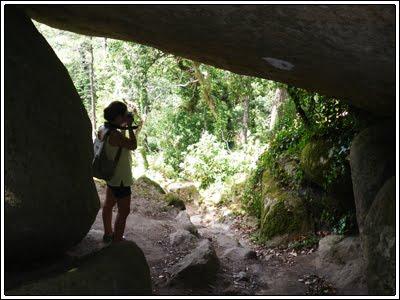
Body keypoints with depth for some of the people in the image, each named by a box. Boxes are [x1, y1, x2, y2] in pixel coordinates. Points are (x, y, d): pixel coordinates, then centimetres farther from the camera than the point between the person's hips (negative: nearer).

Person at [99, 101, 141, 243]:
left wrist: (125, 127, 3)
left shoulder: (105, 129, -1)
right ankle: (117, 242, 12)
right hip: (120, 178, -10)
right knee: (124, 211, 3)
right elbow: (133, 145, -20)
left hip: (111, 174, 10)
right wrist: (129, 126, -15)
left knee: (108, 204, 23)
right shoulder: (114, 134, -30)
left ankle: (108, 234, 41)